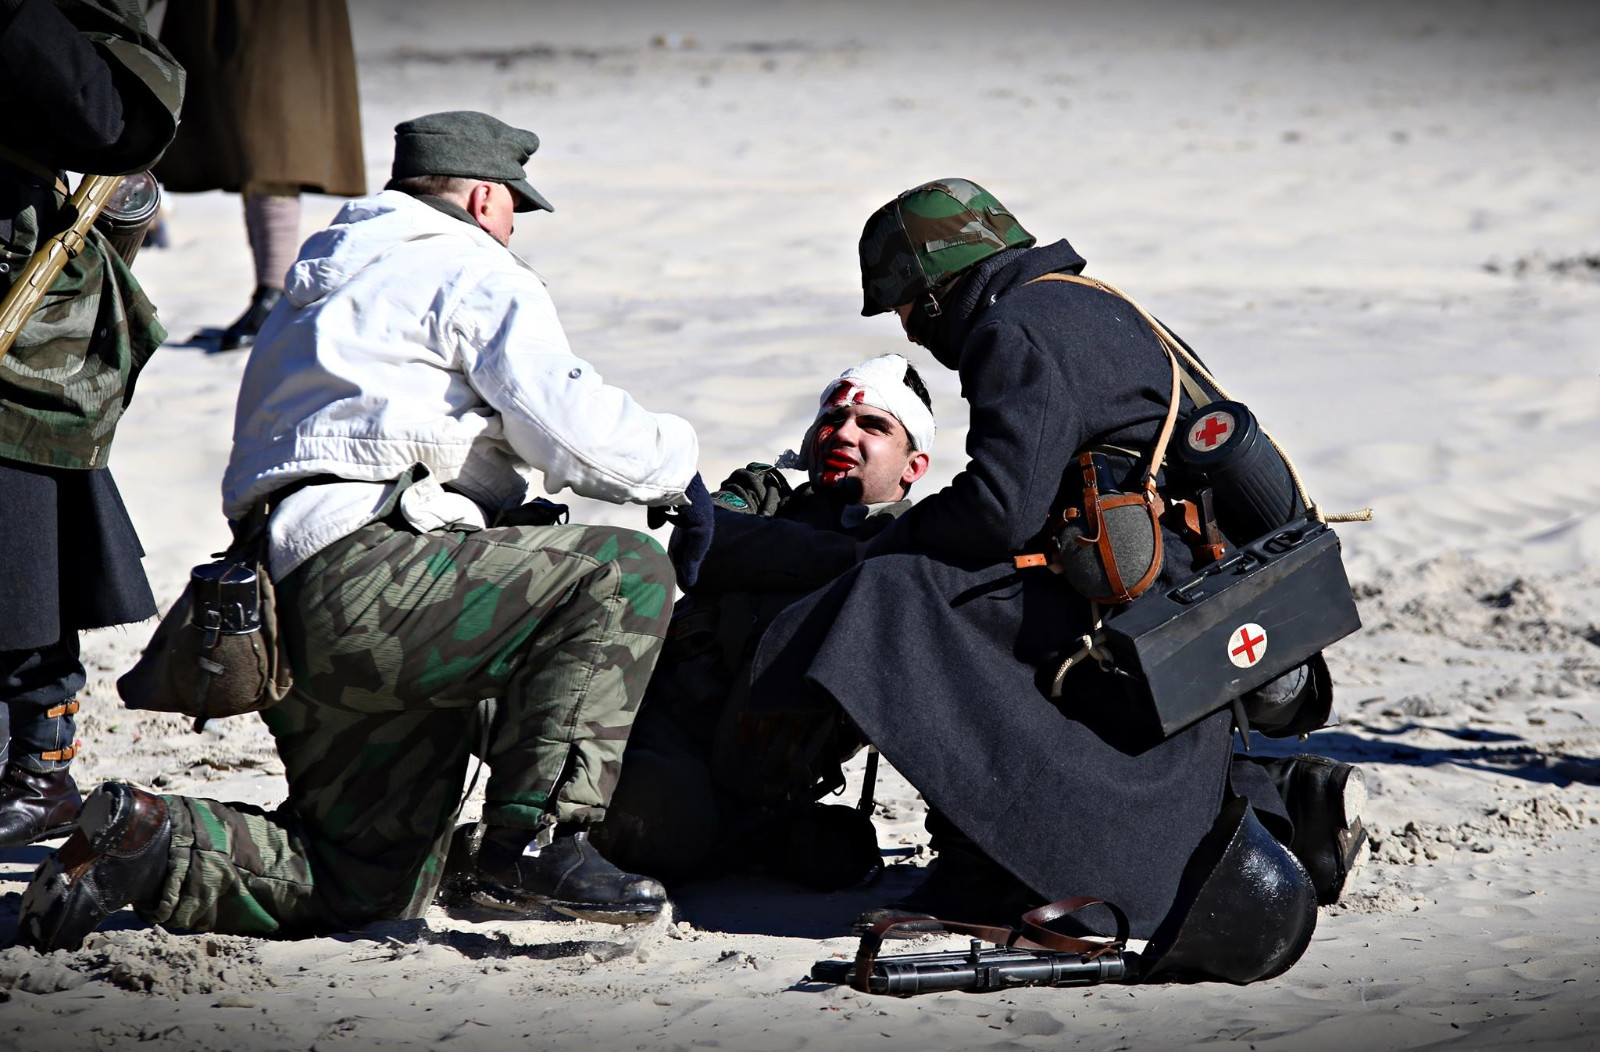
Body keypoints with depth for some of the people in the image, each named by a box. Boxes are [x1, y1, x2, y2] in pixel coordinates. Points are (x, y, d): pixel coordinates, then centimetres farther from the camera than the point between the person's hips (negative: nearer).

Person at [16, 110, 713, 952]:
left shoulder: (315, 296, 34)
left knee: (375, 888, 12)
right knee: (625, 573, -10)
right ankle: (538, 835, -20)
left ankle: (141, 838, -4)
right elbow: (574, 429, -6)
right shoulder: (472, 272, 6)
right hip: (365, 576, -9)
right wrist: (678, 467, 11)